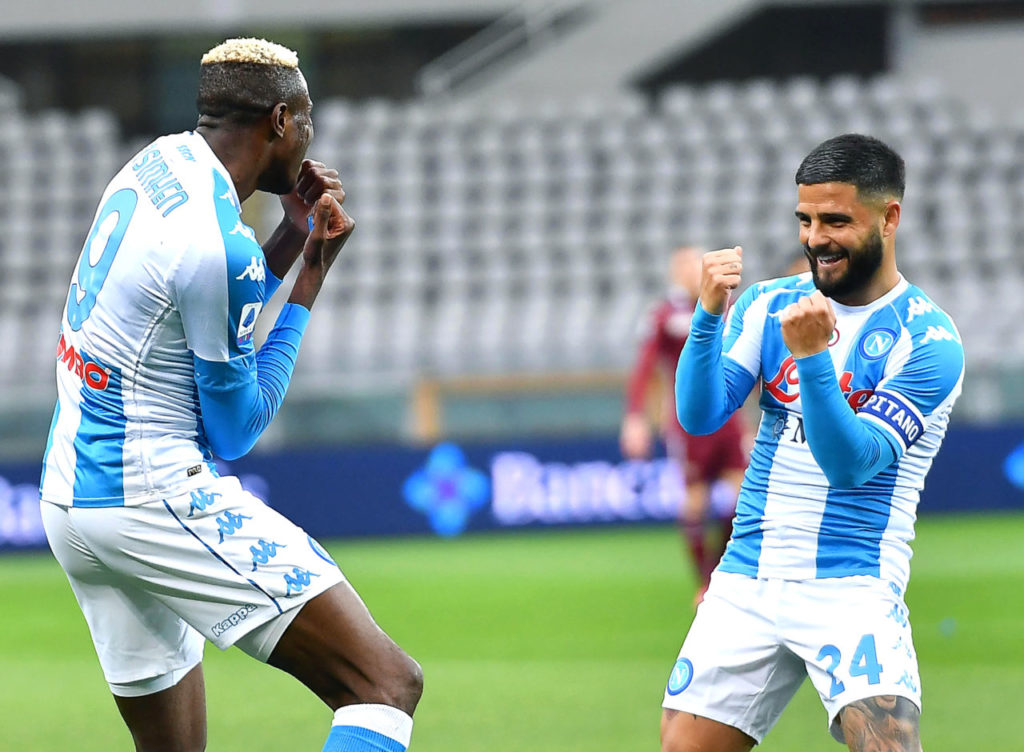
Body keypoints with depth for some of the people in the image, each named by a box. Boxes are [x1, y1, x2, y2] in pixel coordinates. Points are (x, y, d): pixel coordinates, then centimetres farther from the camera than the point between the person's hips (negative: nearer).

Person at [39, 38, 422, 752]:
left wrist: (293, 237, 12)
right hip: (154, 499, -10)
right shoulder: (220, 245, -17)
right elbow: (235, 431, -7)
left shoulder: (159, 161, 10)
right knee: (388, 683, -16)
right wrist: (314, 273, -5)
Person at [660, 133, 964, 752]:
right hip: (746, 581, 5)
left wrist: (813, 356, -29)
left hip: (851, 588, -4)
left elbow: (851, 463, -16)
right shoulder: (769, 304, 8)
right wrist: (711, 313, -18)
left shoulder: (929, 340, -7)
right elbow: (699, 416, -3)